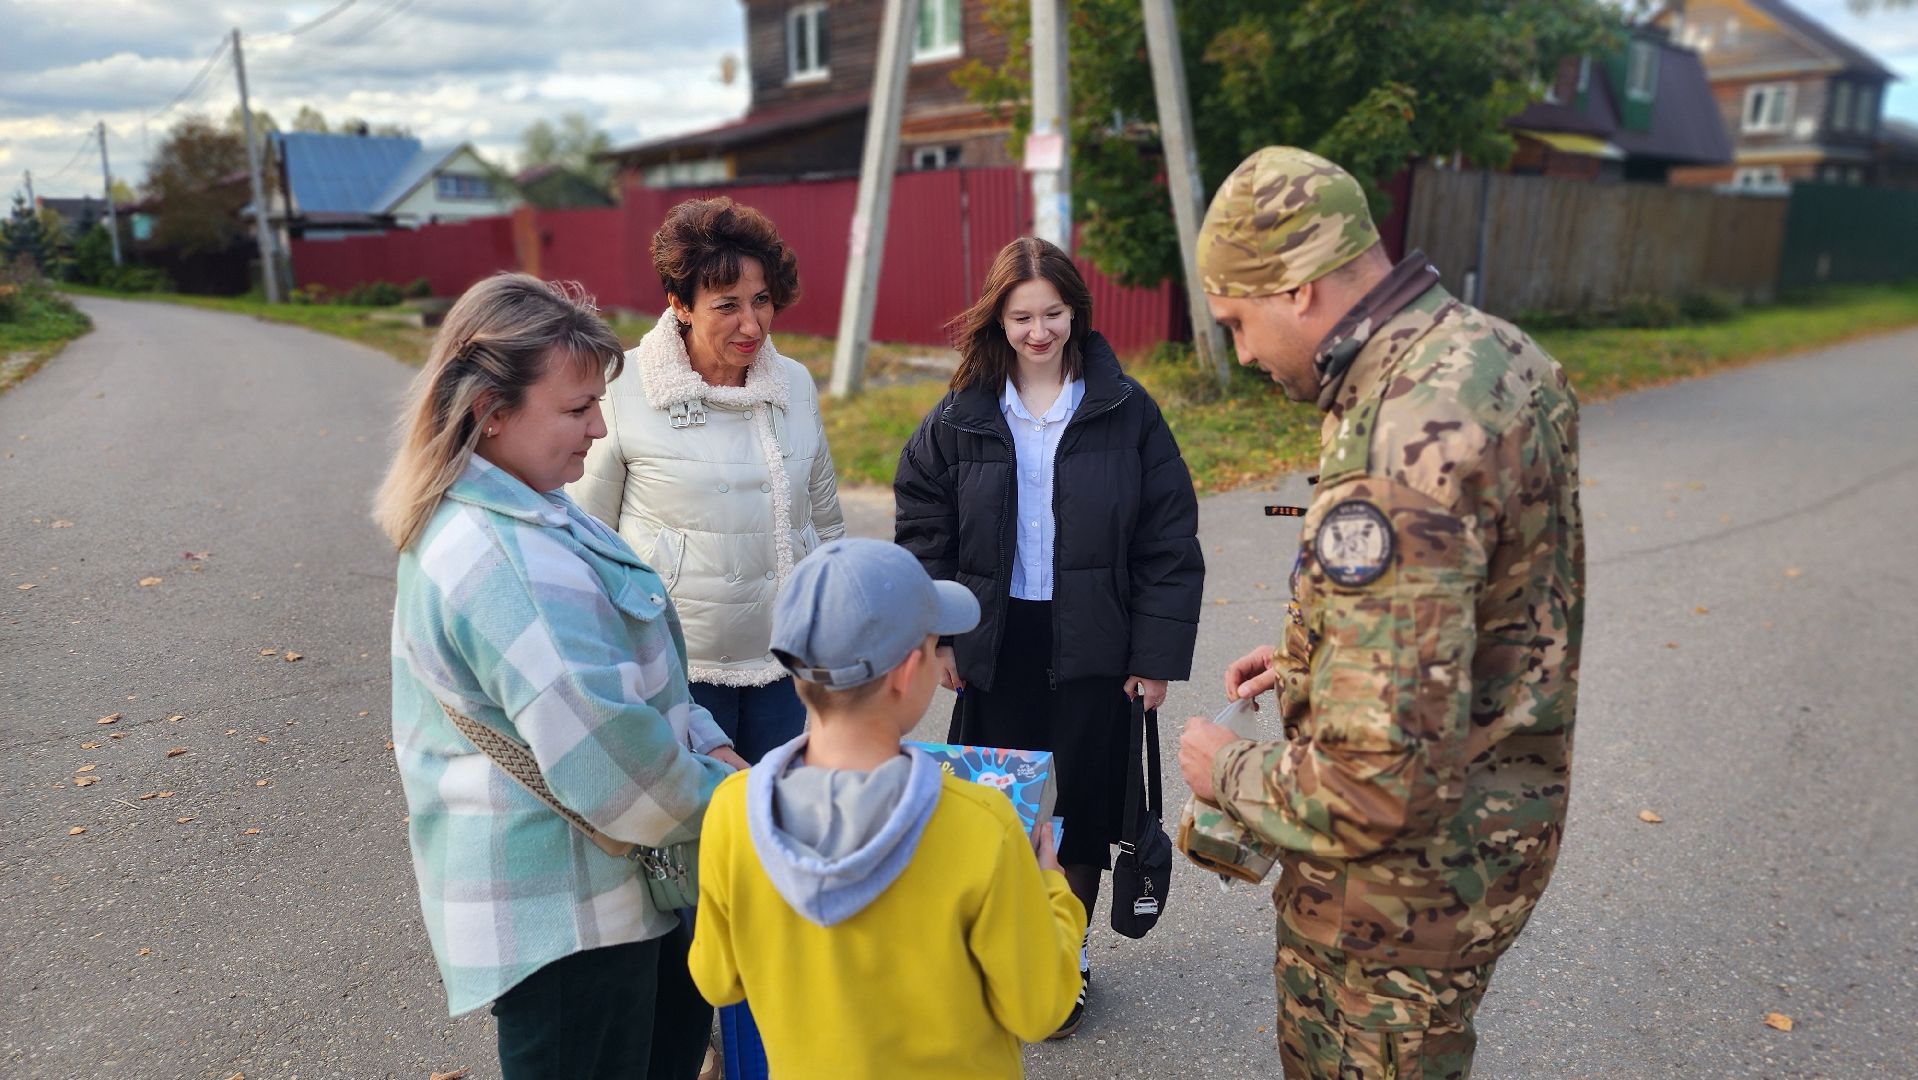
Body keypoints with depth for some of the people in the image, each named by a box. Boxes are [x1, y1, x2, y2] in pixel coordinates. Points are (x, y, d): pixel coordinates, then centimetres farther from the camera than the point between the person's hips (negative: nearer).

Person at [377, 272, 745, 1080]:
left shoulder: (497, 515, 4)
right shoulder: (511, 561, -31)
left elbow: (618, 666, 11)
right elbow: (607, 753, -31)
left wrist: (707, 745, 2)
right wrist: (718, 799, -13)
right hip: (562, 913, -10)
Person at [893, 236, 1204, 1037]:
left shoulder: (1126, 412, -5)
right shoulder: (959, 419, 0)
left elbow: (1170, 540, -4)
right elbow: (921, 528, 4)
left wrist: (1158, 653, -6)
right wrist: (936, 633, -3)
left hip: (1090, 647, -1)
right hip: (993, 646, 1)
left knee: (1081, 803, 11)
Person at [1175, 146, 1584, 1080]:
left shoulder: (1397, 457, -34)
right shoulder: (1497, 353, -1)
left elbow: (1378, 782, -34)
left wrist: (1230, 773, -15)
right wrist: (1314, 658, 10)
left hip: (1411, 867, -9)